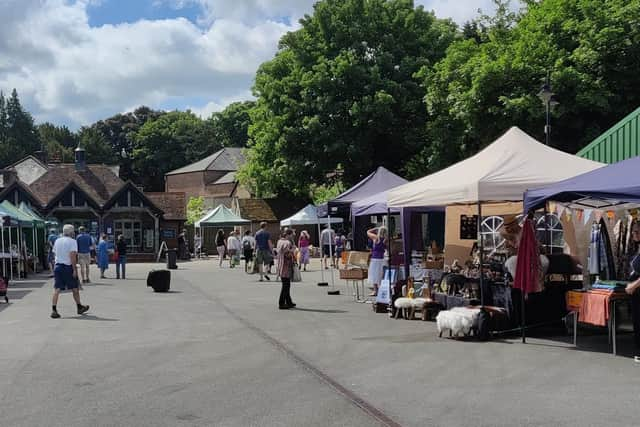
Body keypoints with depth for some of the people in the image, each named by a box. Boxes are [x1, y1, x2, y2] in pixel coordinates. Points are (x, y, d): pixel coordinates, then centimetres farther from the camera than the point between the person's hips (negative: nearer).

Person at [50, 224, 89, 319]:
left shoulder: (57, 241, 11)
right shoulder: (72, 241, -8)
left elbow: (55, 253, 15)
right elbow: (72, 255, -17)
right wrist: (75, 269, -16)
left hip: (58, 266, 5)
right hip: (68, 267, -5)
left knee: (56, 289, -1)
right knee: (75, 288, 12)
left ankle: (54, 310, -11)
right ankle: (79, 307, 26)